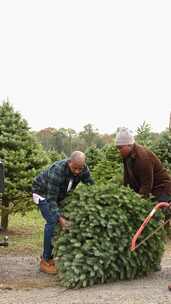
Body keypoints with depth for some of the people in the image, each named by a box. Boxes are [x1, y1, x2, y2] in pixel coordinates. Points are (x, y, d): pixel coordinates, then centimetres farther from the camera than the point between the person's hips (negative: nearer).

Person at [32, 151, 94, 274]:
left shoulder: (83, 169, -21)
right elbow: (51, 199, -37)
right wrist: (59, 218, -47)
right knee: (53, 221, -21)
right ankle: (45, 261, -13)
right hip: (43, 193, -6)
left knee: (69, 221, -3)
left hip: (60, 195, 6)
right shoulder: (57, 171, -38)